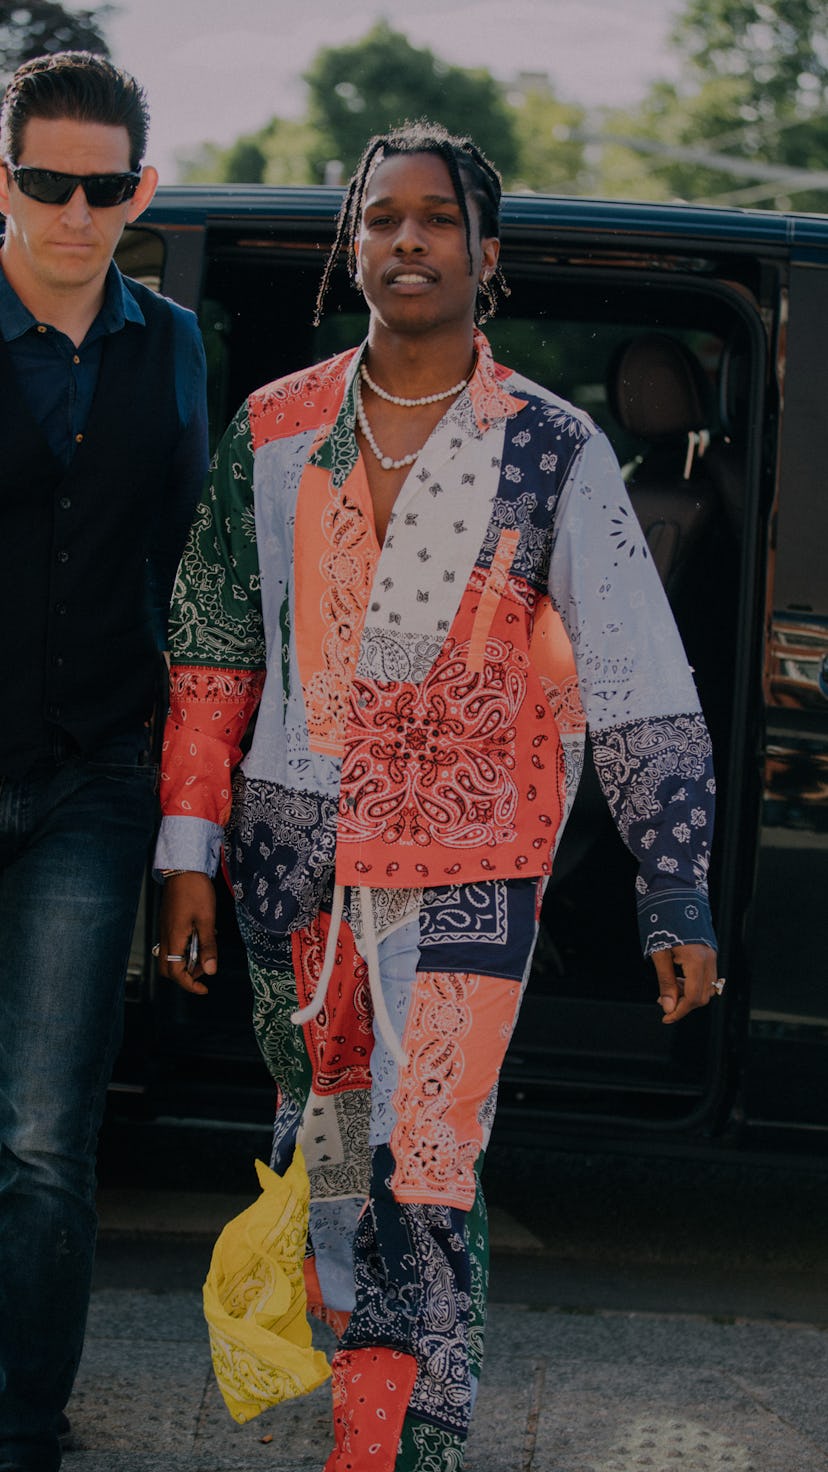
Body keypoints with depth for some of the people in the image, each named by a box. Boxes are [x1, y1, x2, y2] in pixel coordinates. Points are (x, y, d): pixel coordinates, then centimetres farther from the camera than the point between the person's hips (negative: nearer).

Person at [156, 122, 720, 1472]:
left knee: (422, 1181, -10)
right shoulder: (275, 434, 4)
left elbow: (640, 688, -3)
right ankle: (346, 1342, 40)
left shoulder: (552, 450, -4)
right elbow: (211, 657, 10)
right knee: (322, 1130, 16)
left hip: (467, 865, -3)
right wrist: (189, 854, 6)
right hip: (293, 853, 3)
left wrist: (677, 898, -6)